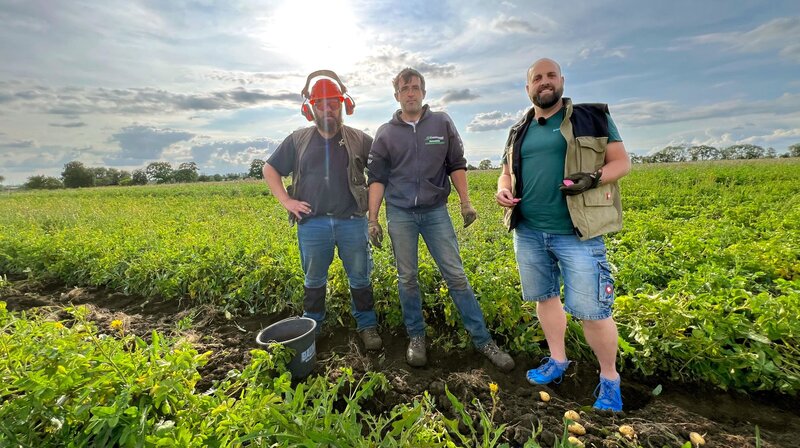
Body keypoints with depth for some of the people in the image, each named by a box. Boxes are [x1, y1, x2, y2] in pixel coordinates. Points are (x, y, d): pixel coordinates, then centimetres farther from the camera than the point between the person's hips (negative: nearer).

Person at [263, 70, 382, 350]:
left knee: (360, 278, 8)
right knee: (314, 280, 15)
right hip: (312, 223, 1)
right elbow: (269, 170, 14)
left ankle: (367, 326, 28)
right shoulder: (297, 140, 7)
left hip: (352, 221, -1)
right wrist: (286, 201, 2)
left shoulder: (359, 140, 4)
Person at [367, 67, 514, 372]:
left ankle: (482, 340, 14)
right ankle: (416, 337, 24)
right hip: (400, 213, 1)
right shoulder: (385, 133, 6)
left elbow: (456, 165, 8)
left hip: (436, 211, 0)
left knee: (456, 275, 0)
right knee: (407, 278, 6)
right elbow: (377, 178, 4)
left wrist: (465, 202, -1)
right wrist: (372, 219, -2)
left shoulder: (442, 123, 6)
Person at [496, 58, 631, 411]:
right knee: (544, 297, 14)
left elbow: (621, 162, 4)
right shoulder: (519, 131, 15)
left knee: (591, 309, -3)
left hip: (577, 232, -4)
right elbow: (507, 172, 21)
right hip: (528, 231, 4)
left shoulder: (592, 118, 5)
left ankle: (609, 378, 23)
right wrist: (502, 190, -2)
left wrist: (593, 178, -17)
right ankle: (557, 361, 35)